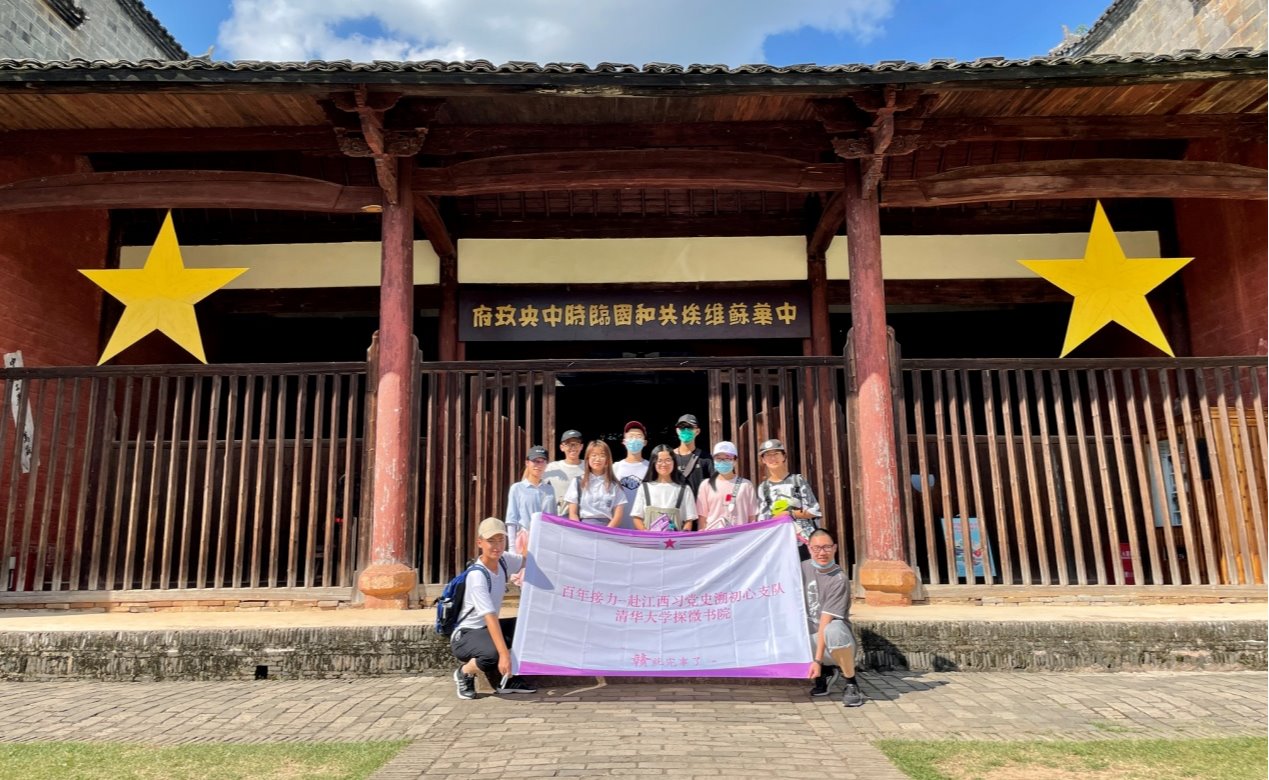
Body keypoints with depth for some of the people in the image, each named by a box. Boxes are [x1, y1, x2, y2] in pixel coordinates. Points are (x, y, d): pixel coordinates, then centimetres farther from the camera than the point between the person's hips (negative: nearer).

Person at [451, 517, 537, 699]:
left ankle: (504, 678, 6)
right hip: (465, 635, -8)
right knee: (492, 654, -36)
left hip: (487, 629, 8)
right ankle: (464, 673, -1)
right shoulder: (477, 575, -27)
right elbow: (490, 616, -34)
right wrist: (503, 654, -40)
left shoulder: (503, 560, -5)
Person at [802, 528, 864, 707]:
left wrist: (818, 659, -26)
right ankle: (821, 674, 12)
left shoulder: (839, 580, -16)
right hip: (810, 636, 7)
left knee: (834, 630, -38)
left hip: (832, 647, -7)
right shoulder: (803, 568, 2)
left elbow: (825, 622, -22)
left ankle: (851, 684, -12)